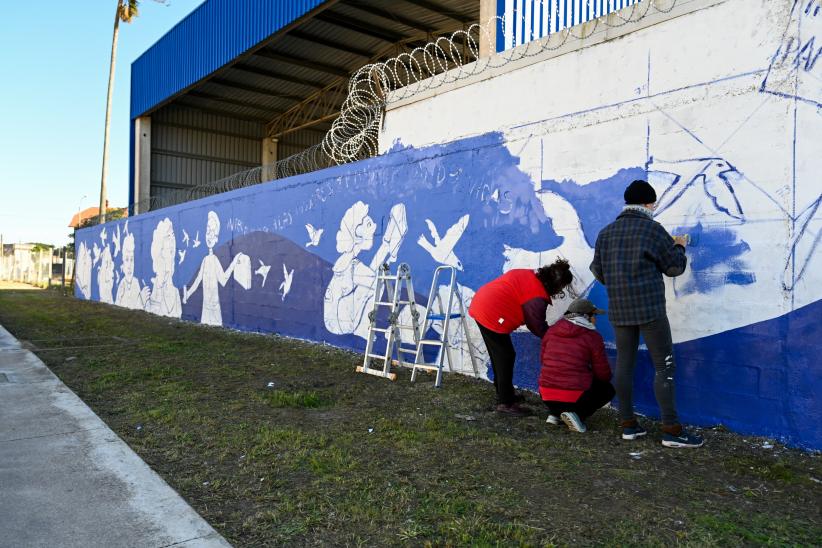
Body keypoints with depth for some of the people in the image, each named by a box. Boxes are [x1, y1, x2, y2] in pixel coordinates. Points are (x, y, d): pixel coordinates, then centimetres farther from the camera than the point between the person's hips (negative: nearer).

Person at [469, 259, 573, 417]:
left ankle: (503, 393, 32)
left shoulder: (528, 274, 10)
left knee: (499, 354, 20)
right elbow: (538, 328, -5)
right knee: (506, 356, -2)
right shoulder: (537, 298, -15)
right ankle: (505, 403, 3)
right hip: (492, 316, -10)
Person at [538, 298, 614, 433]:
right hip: (575, 396, -5)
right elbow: (603, 374, -1)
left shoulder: (552, 330, 7)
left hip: (546, 396, 5)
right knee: (608, 389, 22)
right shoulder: (593, 336, -6)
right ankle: (578, 414, -2)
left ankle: (554, 413, 13)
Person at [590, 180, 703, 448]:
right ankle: (671, 430, 1)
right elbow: (675, 267, 2)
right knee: (664, 366, 0)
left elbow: (599, 274, 12)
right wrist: (679, 246, 21)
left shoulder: (606, 232, 9)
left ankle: (628, 424, 15)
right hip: (650, 308, -5)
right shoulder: (653, 229, -5)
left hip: (619, 310, 5)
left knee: (624, 363, 9)